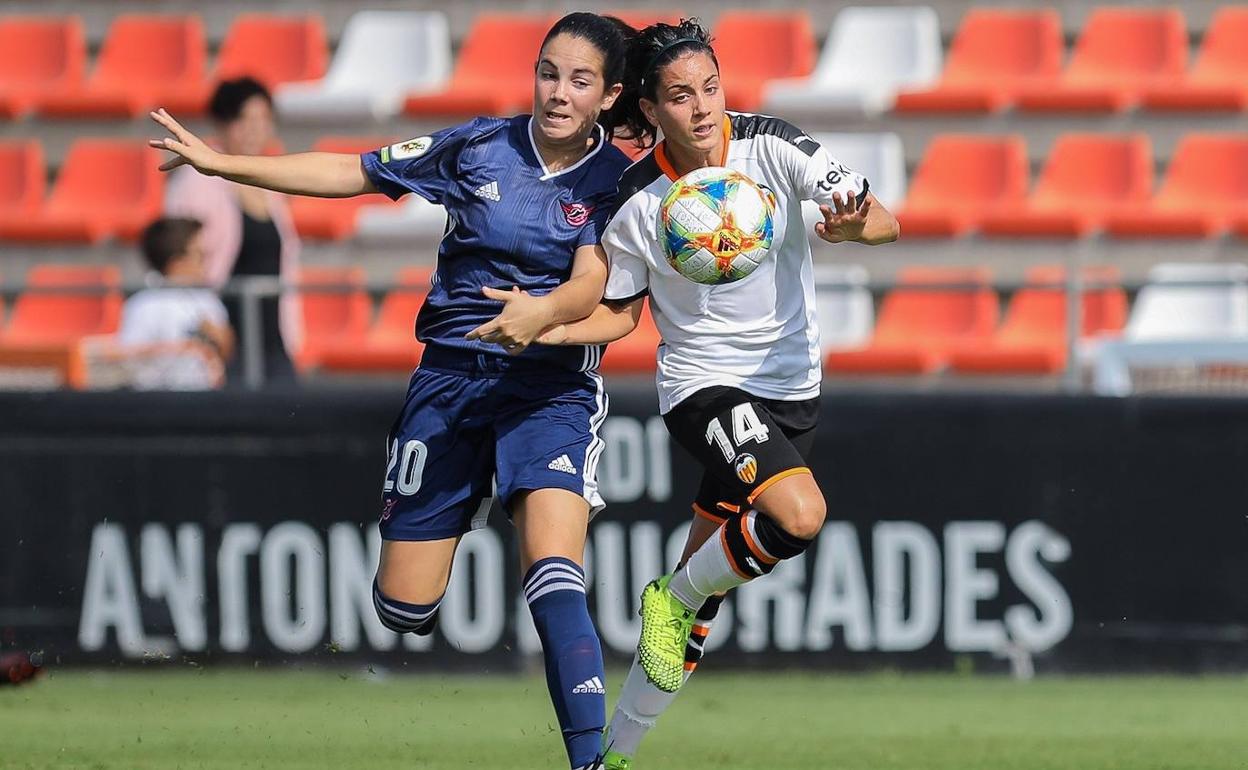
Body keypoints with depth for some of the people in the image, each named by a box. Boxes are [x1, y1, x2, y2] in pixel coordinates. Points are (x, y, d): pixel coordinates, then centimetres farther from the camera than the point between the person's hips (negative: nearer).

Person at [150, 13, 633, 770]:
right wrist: (220, 163, 6)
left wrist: (542, 313, -41)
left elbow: (590, 285, -18)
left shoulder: (617, 182, -4)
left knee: (553, 578, -26)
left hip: (551, 387, -3)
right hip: (450, 375, 3)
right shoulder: (481, 146, 2)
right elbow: (353, 173, 9)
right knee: (404, 607, -1)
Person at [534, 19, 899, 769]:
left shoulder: (773, 148, -11)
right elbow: (620, 312, 5)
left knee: (698, 602, 8)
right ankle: (678, 595, -4)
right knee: (799, 515, -31)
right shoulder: (637, 201, -10)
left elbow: (886, 223, -14)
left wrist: (853, 223, -38)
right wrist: (549, 329, -15)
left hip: (793, 385, 2)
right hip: (705, 386, -2)